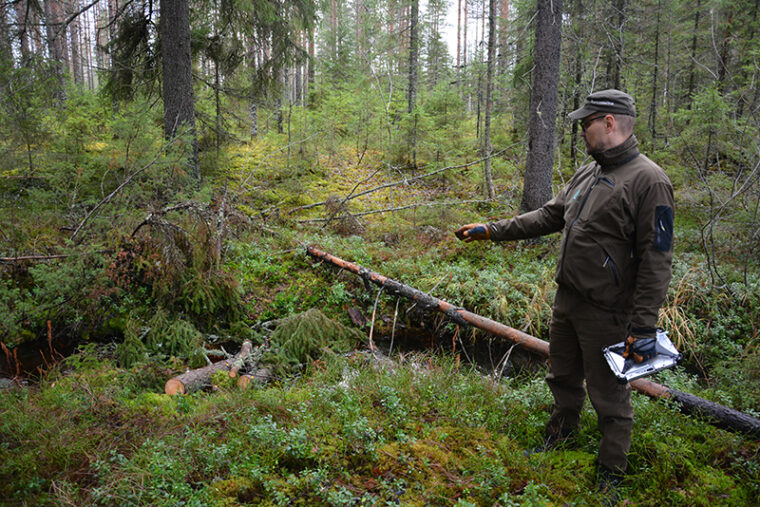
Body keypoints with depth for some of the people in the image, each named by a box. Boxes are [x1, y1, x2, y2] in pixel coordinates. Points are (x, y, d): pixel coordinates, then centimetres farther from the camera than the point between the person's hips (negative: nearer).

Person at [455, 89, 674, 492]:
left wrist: (644, 324, -22)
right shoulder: (586, 174, 9)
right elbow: (549, 216, 16)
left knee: (607, 394, 8)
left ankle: (611, 471, 30)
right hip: (566, 300, 8)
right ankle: (562, 431, 51)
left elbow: (656, 260, -20)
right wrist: (492, 231, 12)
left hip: (606, 314, -8)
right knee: (563, 376, 25)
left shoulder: (649, 181, -18)